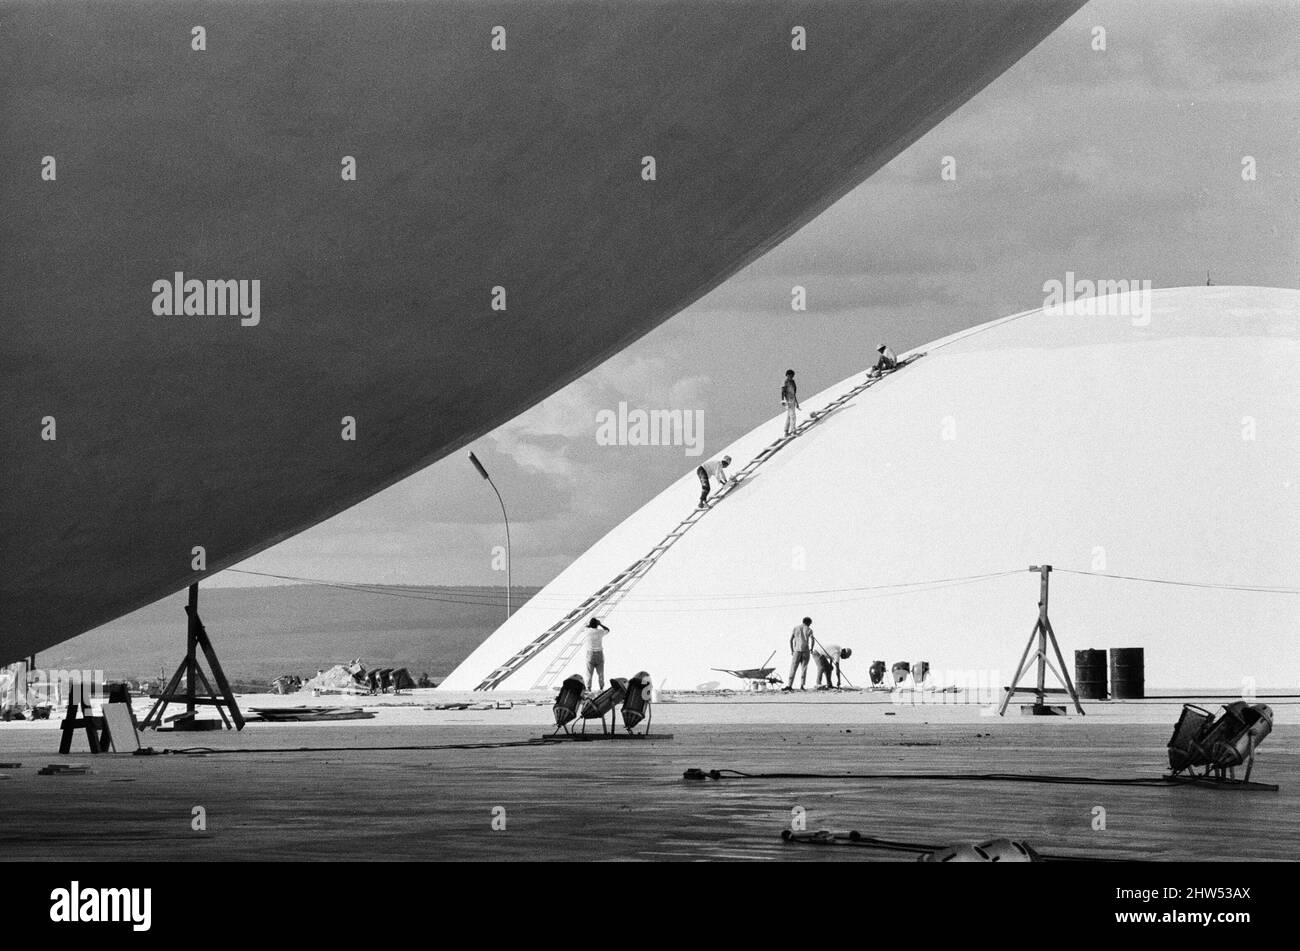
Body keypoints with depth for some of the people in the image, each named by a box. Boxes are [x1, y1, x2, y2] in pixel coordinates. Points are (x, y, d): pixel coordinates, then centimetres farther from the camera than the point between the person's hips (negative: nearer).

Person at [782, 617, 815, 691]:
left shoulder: (795, 629, 10)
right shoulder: (809, 630, 5)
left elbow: (790, 640, 2)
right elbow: (812, 640, -7)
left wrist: (791, 650, 8)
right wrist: (811, 649, 8)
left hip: (797, 650, 0)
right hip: (805, 650, 0)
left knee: (793, 668, -2)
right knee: (804, 668, 7)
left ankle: (789, 685, -10)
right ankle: (802, 685, 1)